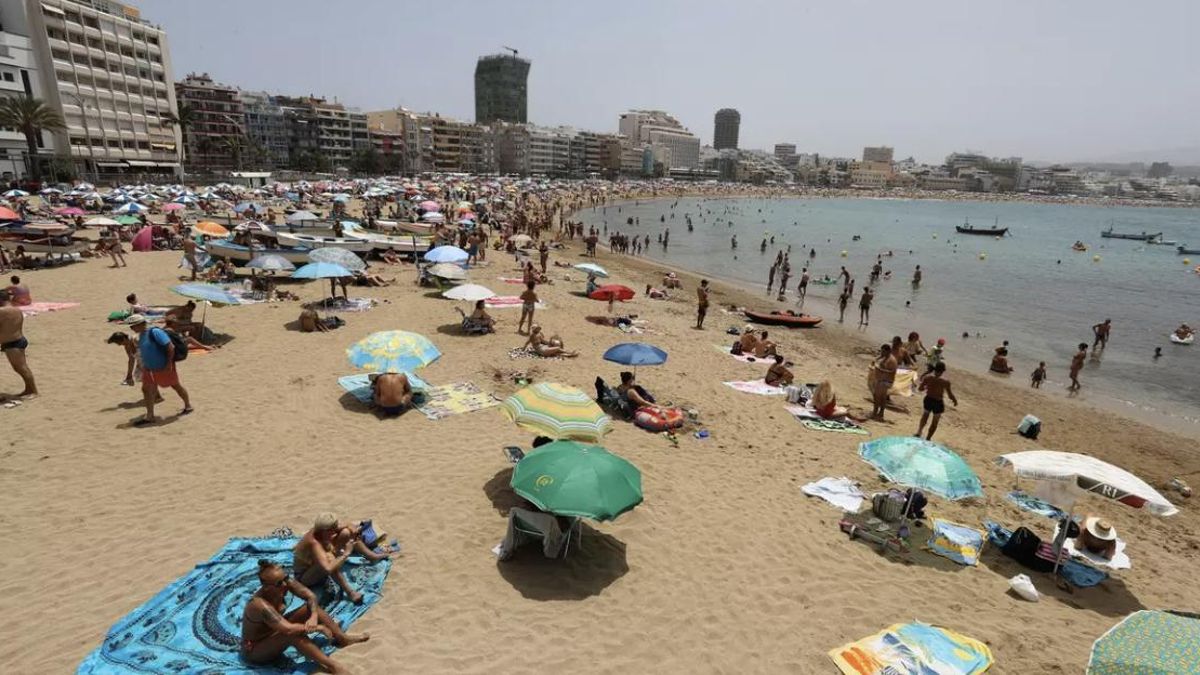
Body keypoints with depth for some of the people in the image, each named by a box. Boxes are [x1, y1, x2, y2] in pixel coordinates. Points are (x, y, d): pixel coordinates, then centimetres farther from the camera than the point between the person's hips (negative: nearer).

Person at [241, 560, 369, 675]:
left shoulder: (286, 582, -17)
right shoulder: (260, 605, -37)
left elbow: (310, 596, -8)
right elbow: (288, 629, -43)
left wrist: (314, 616, -28)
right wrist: (319, 628, -31)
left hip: (274, 632, 8)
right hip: (255, 650, -8)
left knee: (311, 607, -4)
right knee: (294, 634, -35)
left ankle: (342, 638, 0)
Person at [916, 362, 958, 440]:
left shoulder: (927, 377, -13)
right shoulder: (945, 381, -20)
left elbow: (920, 389, -5)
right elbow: (950, 394, -14)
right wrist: (955, 400, 6)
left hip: (928, 399, 3)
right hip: (938, 402, -3)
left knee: (926, 414, 32)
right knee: (934, 422, 17)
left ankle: (919, 431, 21)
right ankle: (927, 439, 25)